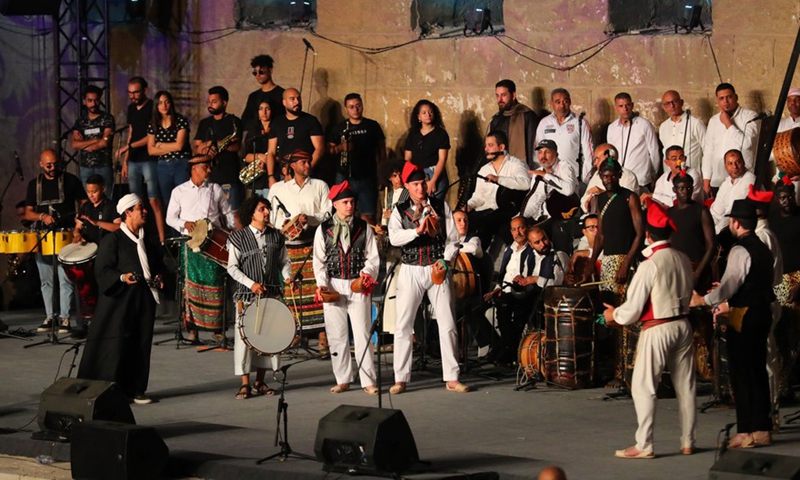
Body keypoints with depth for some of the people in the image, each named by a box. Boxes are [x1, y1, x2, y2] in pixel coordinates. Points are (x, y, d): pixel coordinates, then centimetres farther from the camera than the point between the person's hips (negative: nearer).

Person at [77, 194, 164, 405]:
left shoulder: (147, 240, 14)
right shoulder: (113, 240, -6)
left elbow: (157, 264, 27)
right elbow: (102, 269, -10)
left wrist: (158, 278, 7)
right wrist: (122, 278, -24)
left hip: (144, 299, 6)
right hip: (120, 299, -6)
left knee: (141, 345, 6)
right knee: (116, 345, -8)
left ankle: (135, 389, 14)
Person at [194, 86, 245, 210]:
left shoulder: (233, 122, 2)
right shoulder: (204, 123, 19)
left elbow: (236, 147, -10)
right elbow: (196, 148, 14)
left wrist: (208, 144, -14)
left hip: (229, 177, -5)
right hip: (208, 176, 5)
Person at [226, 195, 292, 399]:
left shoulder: (276, 237, 8)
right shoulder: (239, 238, -3)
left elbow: (284, 261, 15)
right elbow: (232, 268, -3)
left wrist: (287, 275, -6)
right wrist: (251, 284, -14)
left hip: (272, 293, 4)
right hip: (247, 295, -3)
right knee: (245, 336, -6)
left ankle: (260, 381, 16)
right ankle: (245, 384, 0)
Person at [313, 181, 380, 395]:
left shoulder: (363, 227, 8)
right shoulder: (324, 229, 7)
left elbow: (373, 257, 7)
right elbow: (319, 261, 7)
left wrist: (367, 274, -12)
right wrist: (322, 285, -5)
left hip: (358, 285, -1)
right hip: (333, 286, 1)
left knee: (362, 333, -5)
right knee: (336, 335, 3)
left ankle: (368, 381, -3)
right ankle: (342, 380, 12)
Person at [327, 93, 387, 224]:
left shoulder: (372, 126, 6)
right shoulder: (339, 128, 9)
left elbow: (381, 150, 10)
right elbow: (329, 149, 11)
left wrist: (382, 174, 1)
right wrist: (341, 148, -9)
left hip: (367, 178, -1)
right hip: (345, 177, 1)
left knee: (367, 216, -6)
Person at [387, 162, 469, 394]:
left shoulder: (441, 207, 6)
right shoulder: (400, 210, 3)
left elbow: (453, 238, 6)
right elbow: (394, 237, -14)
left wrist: (445, 261, -9)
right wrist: (417, 230, -28)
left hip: (437, 269, 1)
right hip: (411, 271, -1)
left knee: (447, 324, -2)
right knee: (403, 325, -3)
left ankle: (451, 378, 3)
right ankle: (401, 379, 2)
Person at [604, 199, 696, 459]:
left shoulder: (650, 265, -16)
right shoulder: (683, 260, 4)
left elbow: (632, 309, -15)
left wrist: (613, 315, 7)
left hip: (657, 329, -7)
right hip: (683, 324, 7)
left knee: (643, 386, 0)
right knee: (685, 385, 12)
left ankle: (644, 445, -1)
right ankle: (688, 442, 18)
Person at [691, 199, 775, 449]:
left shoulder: (740, 251, -16)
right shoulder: (763, 249, 13)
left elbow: (729, 285, -21)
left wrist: (702, 300, -8)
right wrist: (729, 304, 25)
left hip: (744, 317, -9)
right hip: (762, 313, 9)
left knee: (741, 374, -4)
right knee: (758, 371, 13)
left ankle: (746, 432, -4)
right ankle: (762, 429, 17)